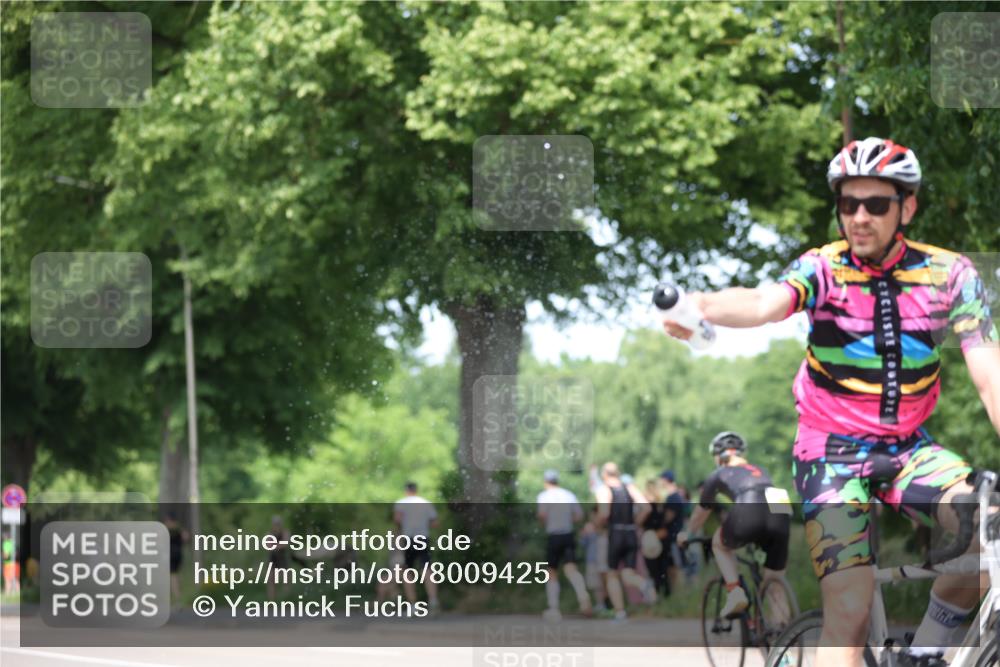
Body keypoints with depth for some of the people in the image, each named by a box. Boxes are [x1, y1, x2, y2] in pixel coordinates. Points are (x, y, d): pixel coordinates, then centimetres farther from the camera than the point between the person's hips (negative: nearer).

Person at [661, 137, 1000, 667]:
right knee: (849, 614, -17)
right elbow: (766, 302, -32)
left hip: (908, 448, 2)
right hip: (832, 450, -2)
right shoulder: (824, 268, -11)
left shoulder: (949, 274, -7)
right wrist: (700, 306, -55)